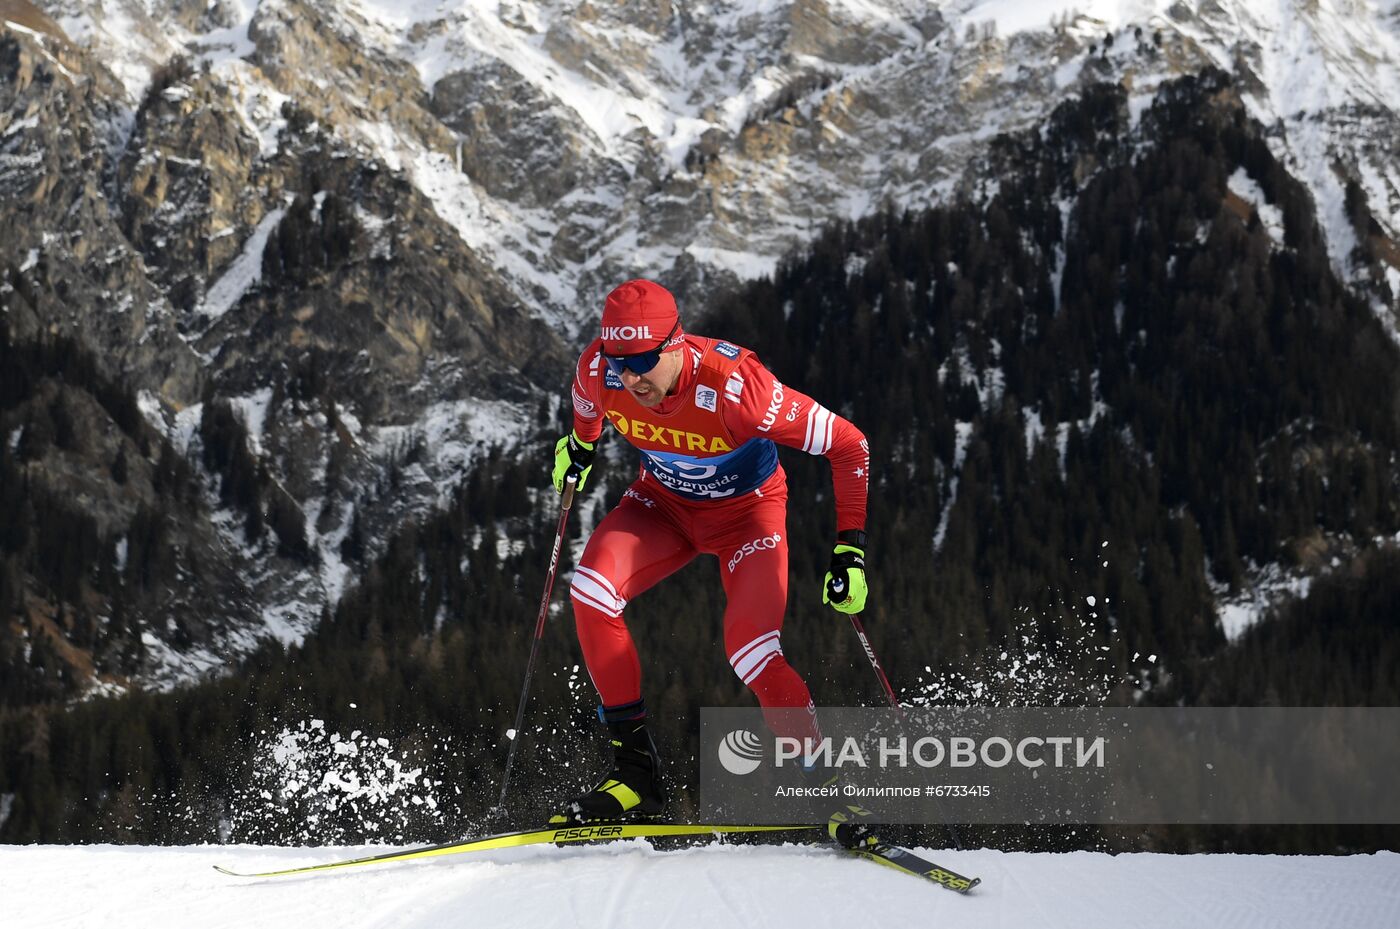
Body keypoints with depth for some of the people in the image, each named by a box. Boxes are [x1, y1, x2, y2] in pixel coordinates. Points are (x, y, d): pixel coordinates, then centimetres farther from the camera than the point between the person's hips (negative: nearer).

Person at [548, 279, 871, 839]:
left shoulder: (733, 387, -37)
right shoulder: (599, 369, -24)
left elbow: (848, 445, -26)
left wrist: (850, 546, -29)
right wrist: (579, 444, 24)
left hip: (747, 511, -4)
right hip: (664, 503, 4)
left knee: (751, 650, -26)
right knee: (592, 587, -24)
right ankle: (635, 772, -15)